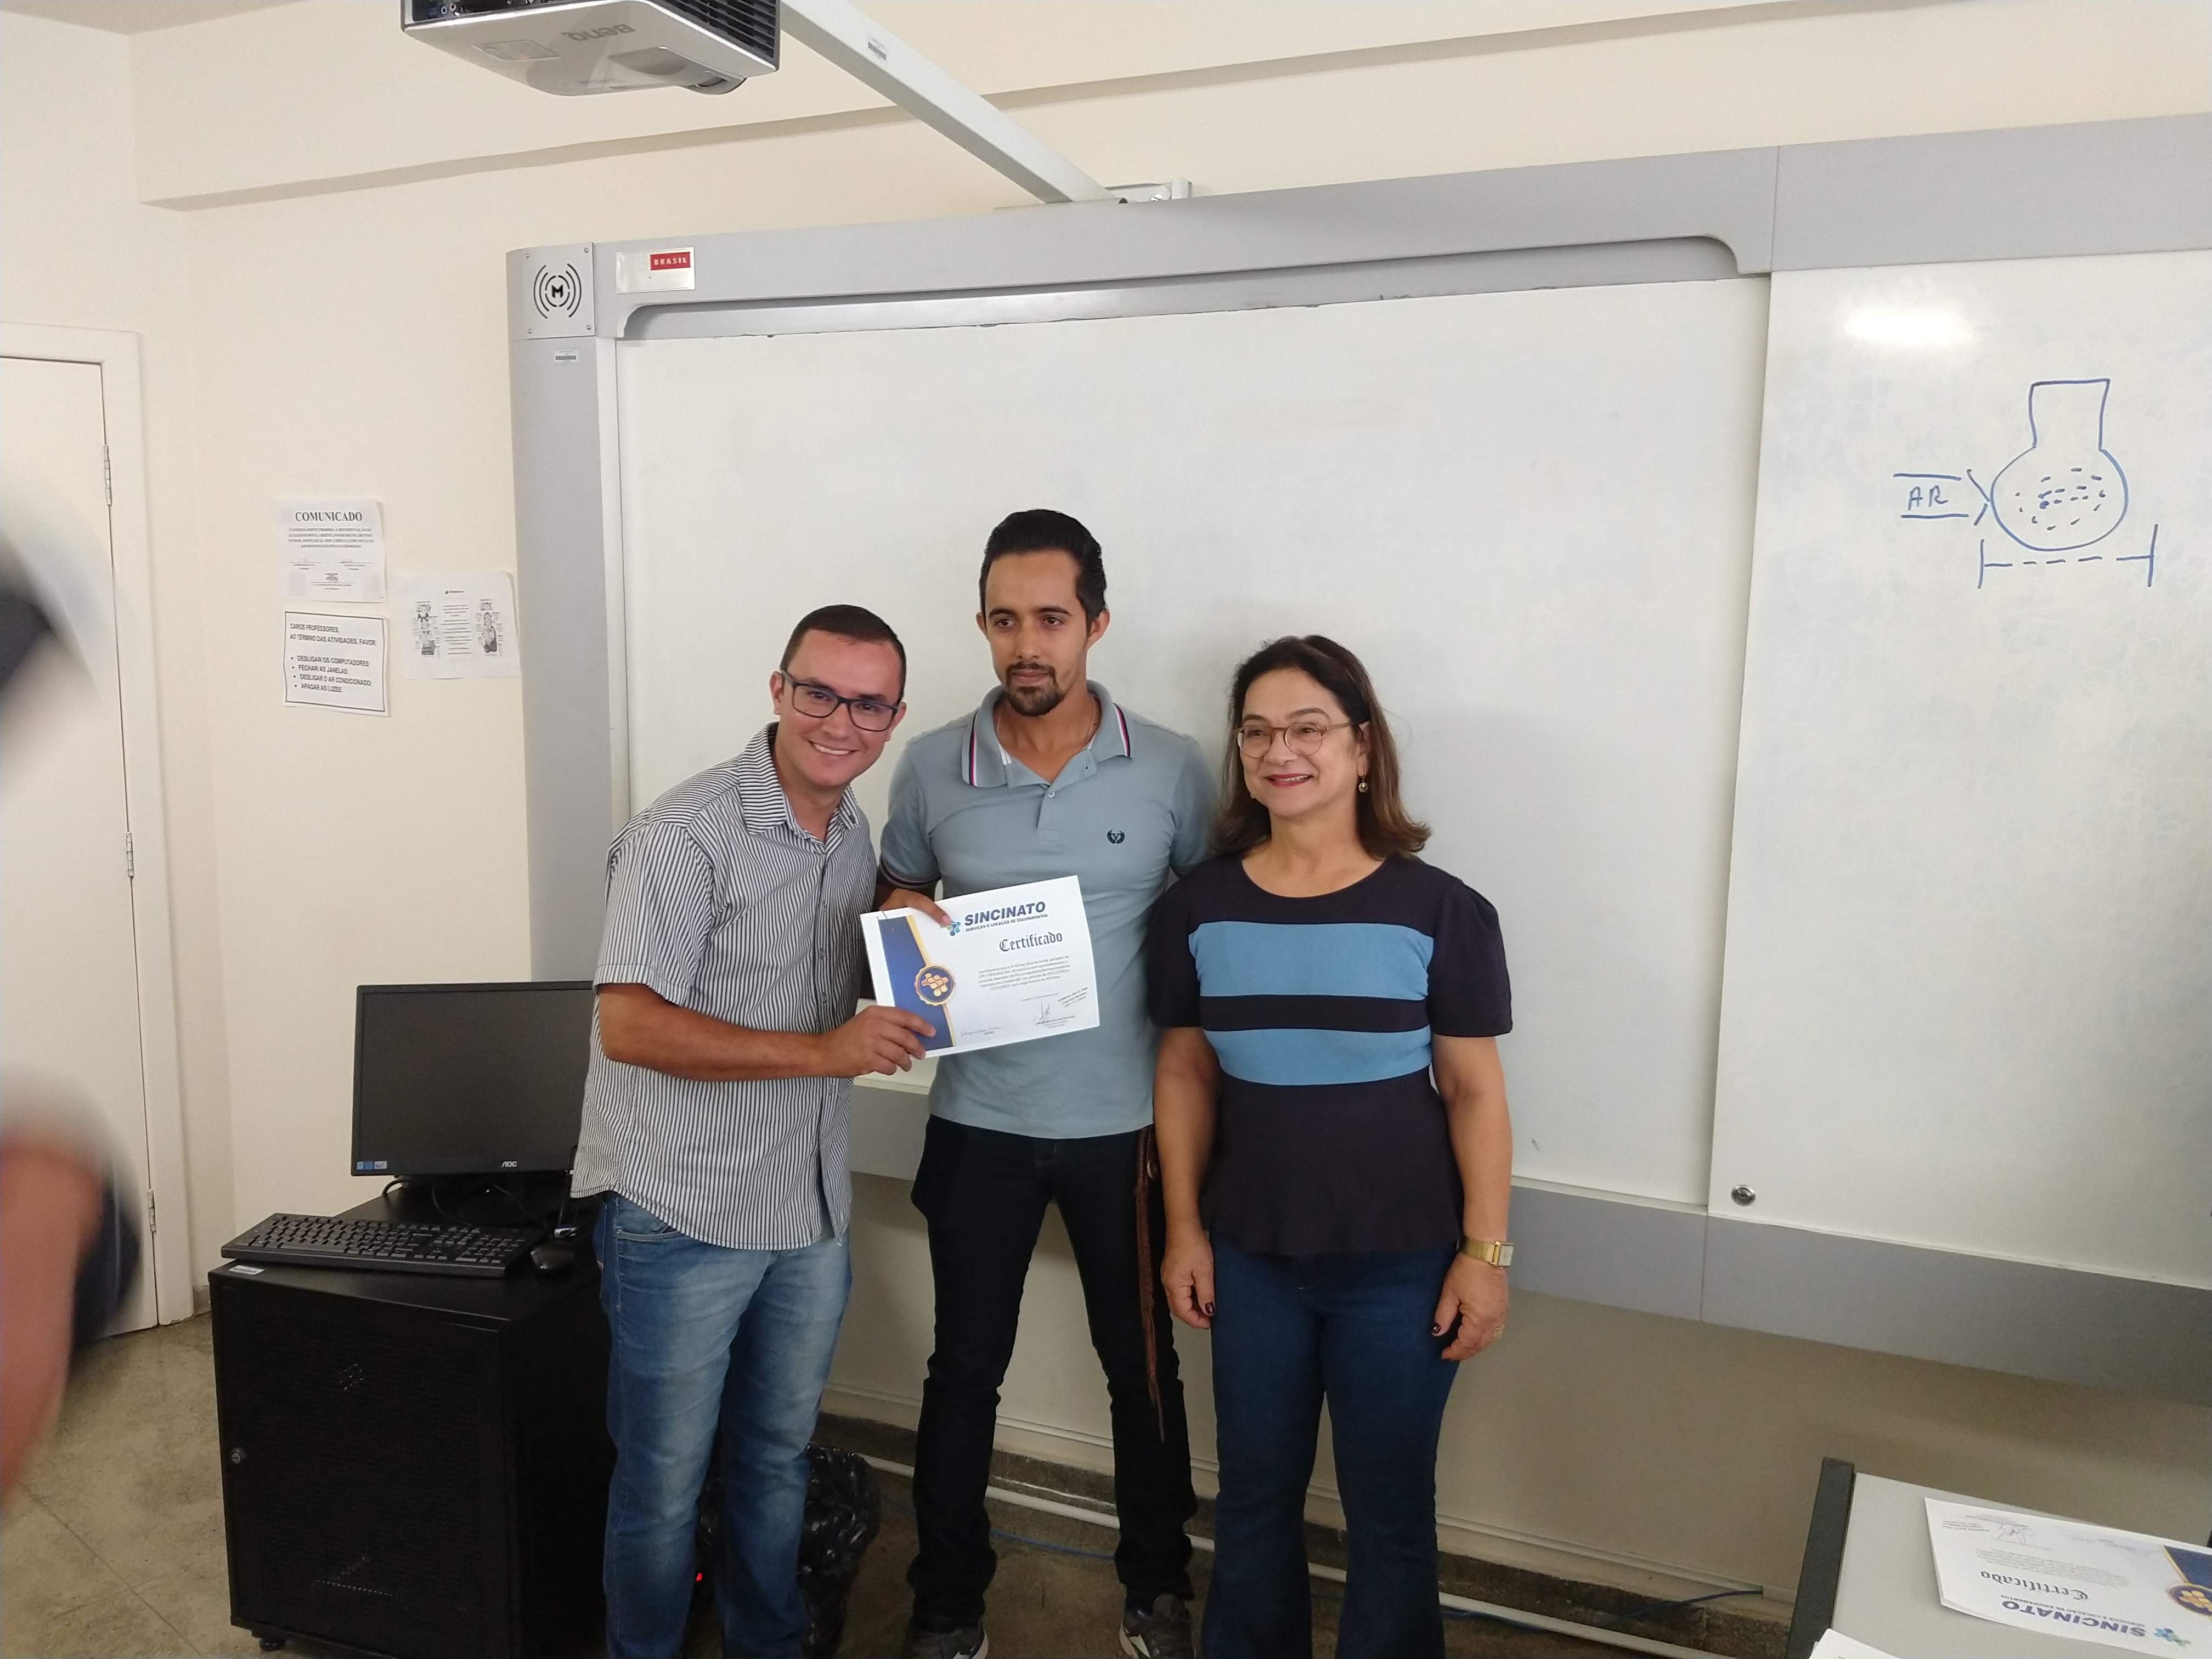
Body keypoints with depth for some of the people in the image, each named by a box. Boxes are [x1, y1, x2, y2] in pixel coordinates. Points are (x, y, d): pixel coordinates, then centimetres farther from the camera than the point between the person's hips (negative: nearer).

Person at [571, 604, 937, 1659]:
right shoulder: (687, 834, -18)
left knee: (777, 1460, 23)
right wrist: (825, 1049, -28)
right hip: (682, 1216, -7)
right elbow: (628, 1025, -24)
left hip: (809, 1214, 7)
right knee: (663, 1482, 11)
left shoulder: (855, 837, 6)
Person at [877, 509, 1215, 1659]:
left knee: (1142, 1368, 15)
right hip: (978, 1123, 1)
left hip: (1124, 1125, 0)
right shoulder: (930, 769, -3)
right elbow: (897, 905, 10)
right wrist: (907, 925, -14)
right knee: (964, 1370, 13)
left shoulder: (1171, 769, -7)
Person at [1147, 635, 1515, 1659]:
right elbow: (1184, 1076, 4)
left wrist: (1485, 1251, -6)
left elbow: (1474, 1091, -6)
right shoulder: (1198, 908, -2)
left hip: (1400, 1261, -2)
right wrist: (1184, 1230, 3)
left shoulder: (1441, 912, -10)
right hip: (1251, 1255, 3)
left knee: (1388, 1508, 13)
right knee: (1254, 1493, 19)